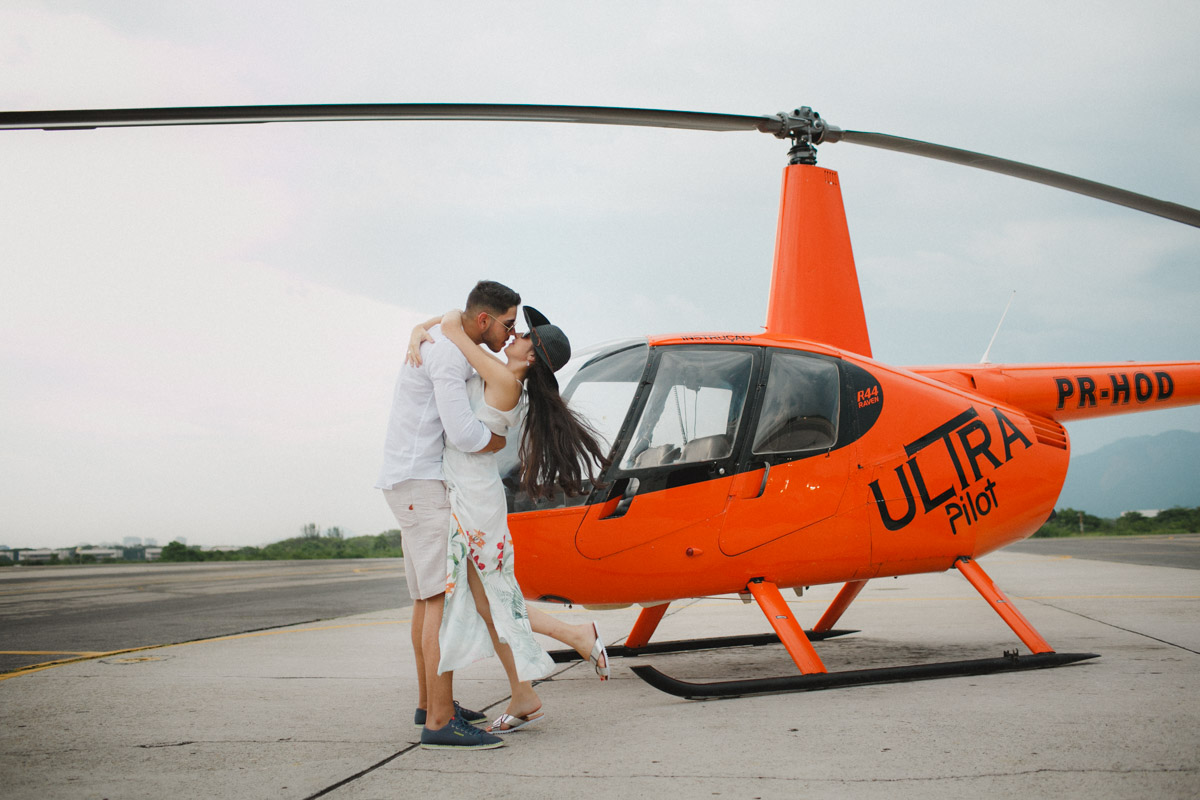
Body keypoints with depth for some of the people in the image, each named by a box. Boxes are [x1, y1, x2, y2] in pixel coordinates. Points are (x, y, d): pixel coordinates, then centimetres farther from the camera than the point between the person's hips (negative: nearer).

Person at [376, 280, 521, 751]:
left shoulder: (452, 349, 18)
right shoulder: (449, 353, -17)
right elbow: (463, 434, -24)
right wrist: (500, 442, -1)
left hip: (419, 486, 11)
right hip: (422, 485, -11)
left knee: (428, 597, 16)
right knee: (444, 598, -15)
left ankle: (430, 702, 25)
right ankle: (440, 721, -19)